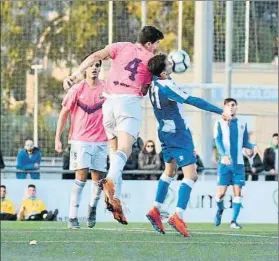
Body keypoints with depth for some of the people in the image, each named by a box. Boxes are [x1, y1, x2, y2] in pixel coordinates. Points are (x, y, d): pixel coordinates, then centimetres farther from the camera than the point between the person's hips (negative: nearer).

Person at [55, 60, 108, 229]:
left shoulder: (106, 89, 2)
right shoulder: (77, 89, -2)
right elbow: (64, 113, 4)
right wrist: (58, 138, 0)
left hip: (101, 141, 2)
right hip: (80, 139, -2)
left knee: (98, 179, 4)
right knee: (81, 176, -13)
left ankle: (93, 207, 32)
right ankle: (73, 217, -9)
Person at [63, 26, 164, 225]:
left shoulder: (121, 47, 16)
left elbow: (96, 56, 2)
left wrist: (76, 74, -2)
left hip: (109, 102, 4)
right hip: (130, 102, -4)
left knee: (117, 152, 16)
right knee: (125, 149, -23)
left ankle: (116, 199, 5)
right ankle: (110, 181, -52)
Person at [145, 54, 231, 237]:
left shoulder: (155, 84, 1)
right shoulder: (167, 86, -24)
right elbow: (194, 101, -26)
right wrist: (220, 111, -23)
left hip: (166, 133, 9)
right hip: (178, 134, -9)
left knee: (170, 171, 26)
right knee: (191, 175, -12)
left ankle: (156, 210, 24)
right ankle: (178, 216, -24)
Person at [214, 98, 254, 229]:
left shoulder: (242, 124, 12)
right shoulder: (220, 123, 3)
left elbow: (245, 142, 17)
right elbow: (218, 141, -10)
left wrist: (252, 146, -6)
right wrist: (224, 155, -27)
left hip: (238, 163, 2)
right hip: (224, 163, -2)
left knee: (237, 192, -6)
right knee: (221, 192, -6)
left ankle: (234, 221, 1)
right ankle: (220, 210, 25)